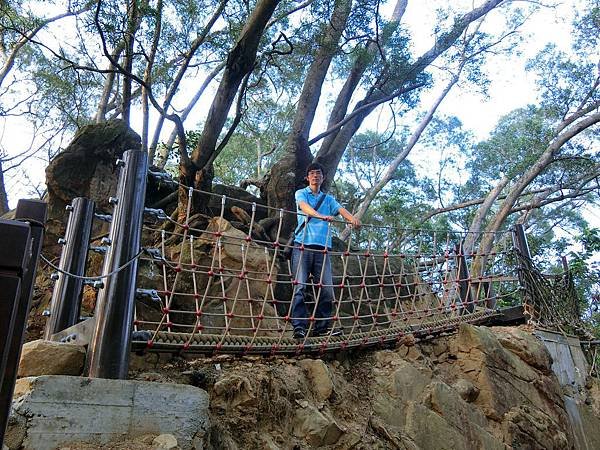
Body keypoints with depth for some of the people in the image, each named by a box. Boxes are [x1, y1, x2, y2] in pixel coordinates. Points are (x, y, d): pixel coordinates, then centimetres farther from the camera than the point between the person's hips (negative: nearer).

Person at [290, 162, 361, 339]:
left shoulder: (328, 199, 22)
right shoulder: (301, 193, 12)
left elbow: (340, 209, 3)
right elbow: (304, 207, -10)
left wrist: (352, 218, -21)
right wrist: (321, 216, -30)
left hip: (322, 248, 3)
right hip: (303, 245, -3)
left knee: (326, 288, -1)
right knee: (300, 286, -10)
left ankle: (322, 326, 8)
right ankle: (299, 326, -8)